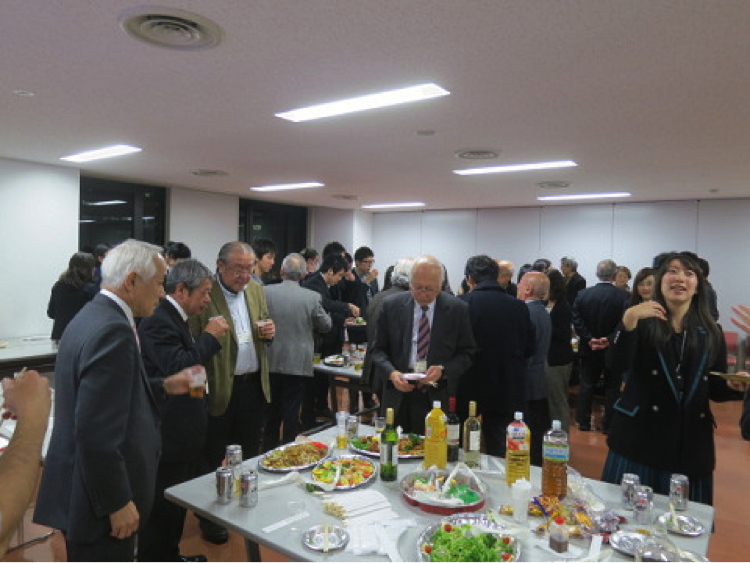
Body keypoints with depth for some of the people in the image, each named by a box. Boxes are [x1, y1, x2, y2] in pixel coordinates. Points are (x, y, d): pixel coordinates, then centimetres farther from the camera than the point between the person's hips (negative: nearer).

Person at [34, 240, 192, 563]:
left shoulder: (92, 316, 6)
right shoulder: (113, 331, -25)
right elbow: (96, 434, -28)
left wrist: (164, 387, 10)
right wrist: (118, 502, -19)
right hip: (100, 502, -10)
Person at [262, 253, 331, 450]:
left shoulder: (265, 292, -8)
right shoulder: (313, 297, -12)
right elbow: (325, 325, 1)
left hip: (270, 363, 2)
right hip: (298, 364, -2)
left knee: (271, 413, 18)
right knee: (291, 413, 8)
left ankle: (268, 451, 31)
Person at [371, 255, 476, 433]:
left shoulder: (458, 309, -2)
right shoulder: (391, 306, 1)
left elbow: (467, 353, 3)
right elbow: (379, 350, 6)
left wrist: (443, 370, -13)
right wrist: (391, 373, -12)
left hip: (440, 398, -1)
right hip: (399, 399, 1)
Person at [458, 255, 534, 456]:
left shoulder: (462, 304, -14)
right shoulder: (519, 307, -2)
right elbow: (529, 349, 6)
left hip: (468, 390, -3)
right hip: (508, 392, 3)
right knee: (500, 450, 15)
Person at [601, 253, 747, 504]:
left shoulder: (711, 333, 10)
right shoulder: (643, 323, 0)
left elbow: (715, 389, 13)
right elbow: (617, 364, -17)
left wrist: (734, 386, -9)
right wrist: (628, 321, -31)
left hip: (691, 444, 3)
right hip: (640, 437, -3)